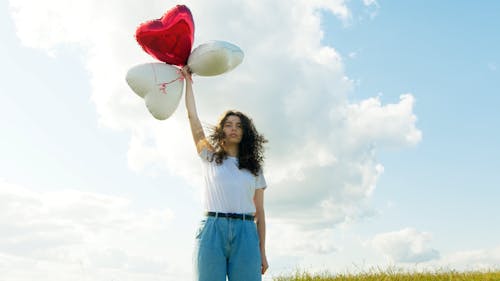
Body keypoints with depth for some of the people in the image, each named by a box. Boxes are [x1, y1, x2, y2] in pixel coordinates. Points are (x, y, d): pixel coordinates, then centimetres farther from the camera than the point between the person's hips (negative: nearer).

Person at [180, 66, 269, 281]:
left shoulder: (253, 168, 19)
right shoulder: (210, 157, 17)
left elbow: (259, 212, 15)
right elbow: (193, 117, 14)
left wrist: (262, 252, 10)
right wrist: (188, 80, 20)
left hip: (245, 233, 1)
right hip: (212, 230, -1)